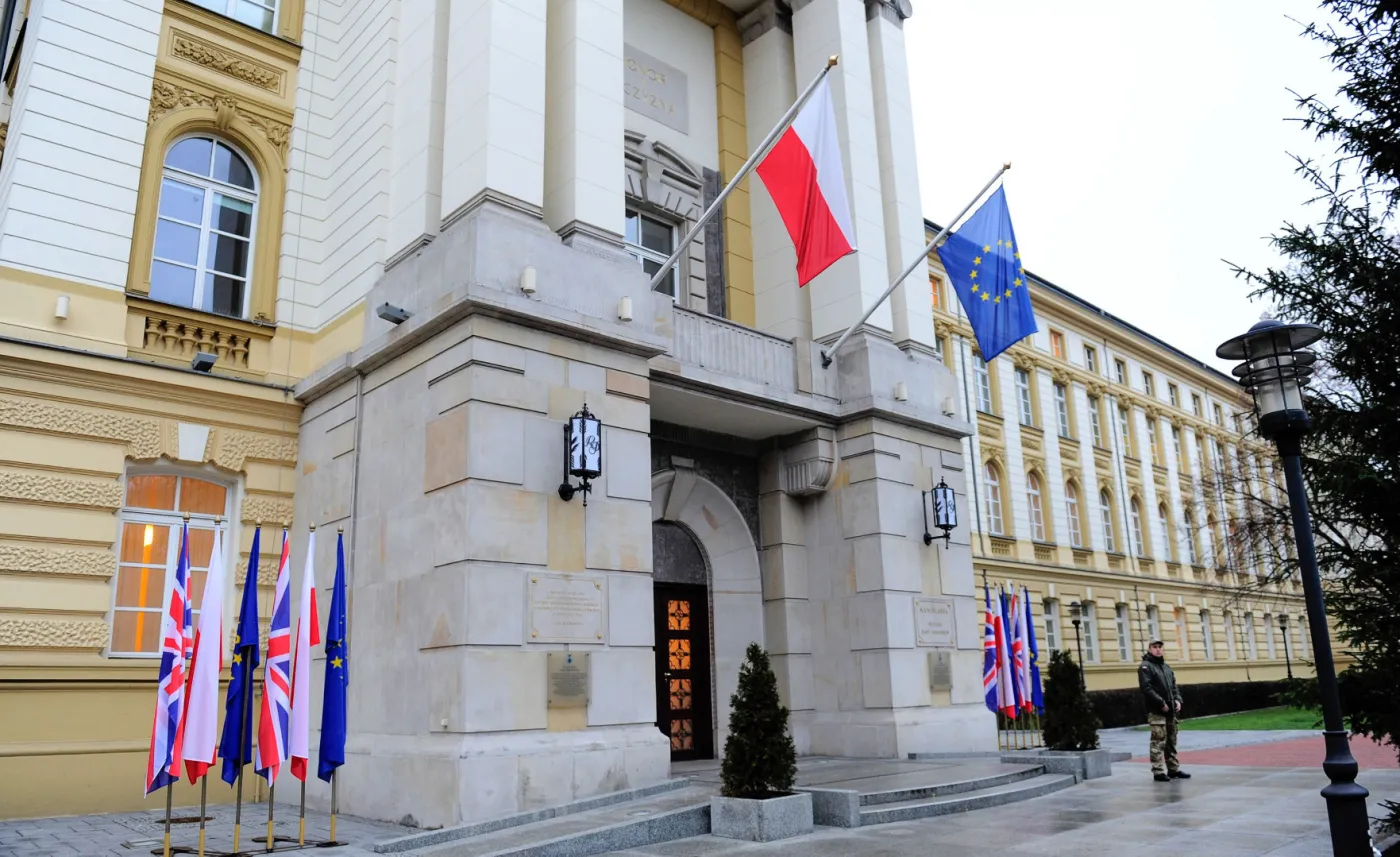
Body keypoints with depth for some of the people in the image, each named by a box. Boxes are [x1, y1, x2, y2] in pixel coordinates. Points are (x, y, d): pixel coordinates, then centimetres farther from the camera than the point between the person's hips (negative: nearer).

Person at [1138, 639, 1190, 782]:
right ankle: (1158, 772, -5)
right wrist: (1161, 703, -19)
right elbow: (1146, 688, -16)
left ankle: (1173, 769, 21)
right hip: (1156, 711, -8)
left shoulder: (1166, 666, 19)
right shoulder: (1145, 667, -6)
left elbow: (1173, 686, 21)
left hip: (1171, 711, 8)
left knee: (1171, 741, 13)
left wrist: (1177, 700, 3)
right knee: (1158, 742, -8)